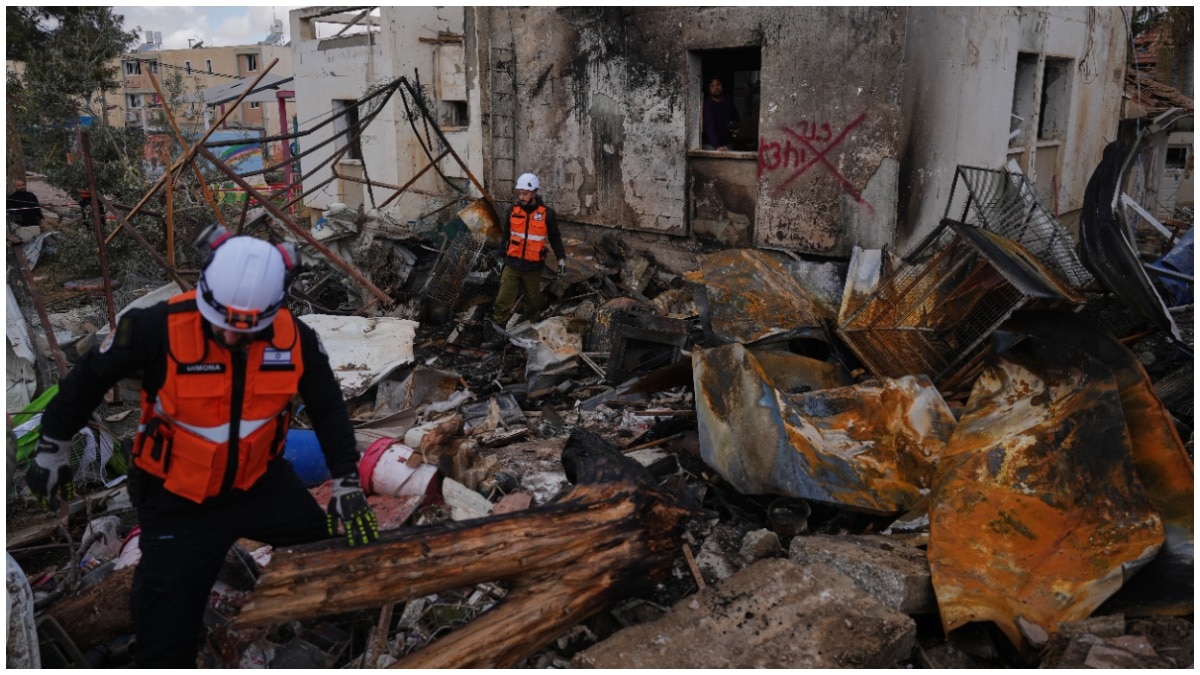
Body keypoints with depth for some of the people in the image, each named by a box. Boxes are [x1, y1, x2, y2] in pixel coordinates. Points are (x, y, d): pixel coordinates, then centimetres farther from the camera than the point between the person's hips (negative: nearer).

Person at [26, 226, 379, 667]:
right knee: (165, 631, 4)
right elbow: (89, 378, -7)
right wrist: (52, 448, 4)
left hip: (263, 483, 3)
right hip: (177, 500, -3)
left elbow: (328, 409, -2)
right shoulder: (159, 328, -25)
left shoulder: (294, 338, -16)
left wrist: (347, 486, -3)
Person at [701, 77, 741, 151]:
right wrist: (717, 146, -39)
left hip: (727, 144, 5)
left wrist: (733, 124, -4)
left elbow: (737, 119, 21)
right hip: (711, 146, -5)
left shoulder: (729, 102, 5)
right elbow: (709, 127, -26)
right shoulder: (707, 104, -14)